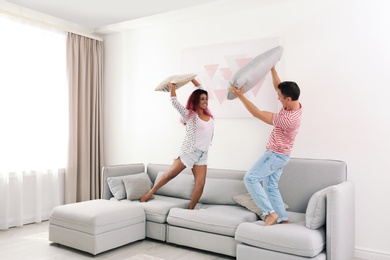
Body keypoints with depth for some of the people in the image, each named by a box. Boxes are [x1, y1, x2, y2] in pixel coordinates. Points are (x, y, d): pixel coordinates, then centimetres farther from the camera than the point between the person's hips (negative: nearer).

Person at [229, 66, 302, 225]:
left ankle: (270, 212, -9)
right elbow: (278, 86, 11)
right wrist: (272, 68, 9)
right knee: (270, 187, 15)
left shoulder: (288, 119, -33)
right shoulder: (295, 104, -6)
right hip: (278, 154, 10)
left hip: (276, 155, -10)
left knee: (250, 178, -13)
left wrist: (240, 95, -27)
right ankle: (282, 218, 21)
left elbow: (258, 114, -29)